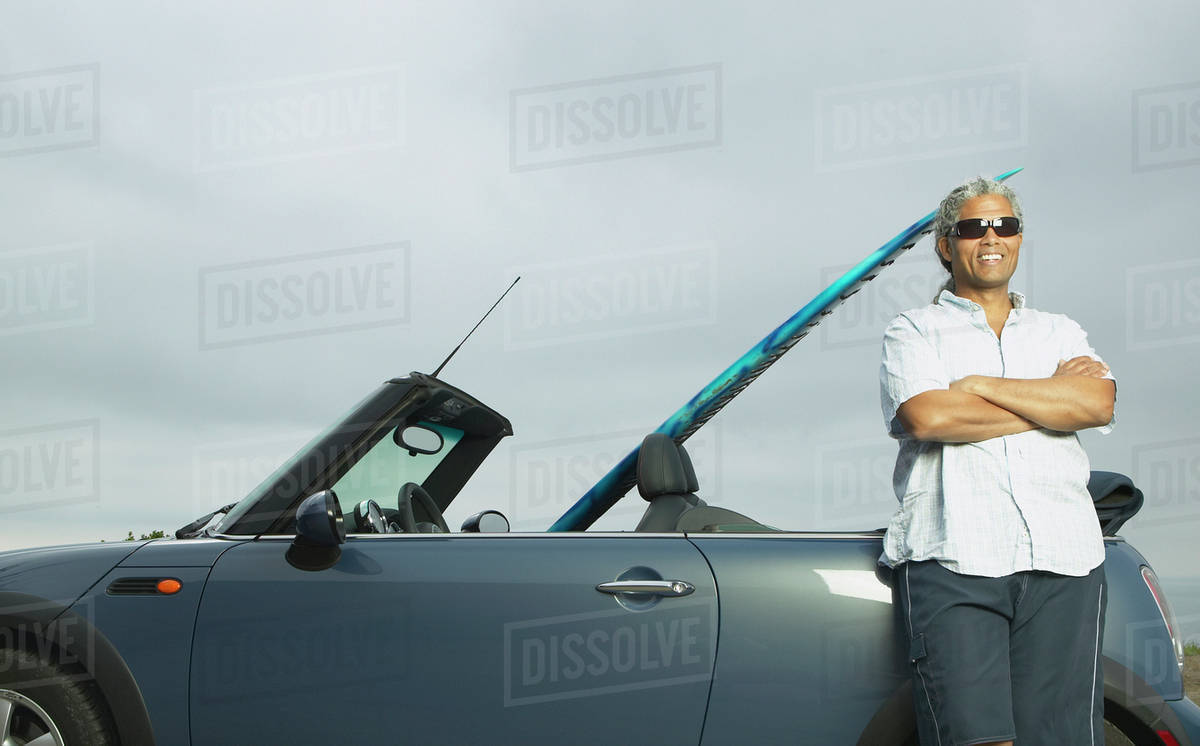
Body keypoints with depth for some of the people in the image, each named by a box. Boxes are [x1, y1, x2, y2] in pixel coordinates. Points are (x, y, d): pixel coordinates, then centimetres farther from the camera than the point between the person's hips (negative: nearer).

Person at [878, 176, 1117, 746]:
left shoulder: (1059, 333, 24)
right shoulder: (913, 332, 16)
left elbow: (1097, 403, 3)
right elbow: (925, 418, -5)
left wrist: (980, 385, 0)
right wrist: (1053, 400, 2)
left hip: (1061, 559, 3)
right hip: (951, 561, -3)